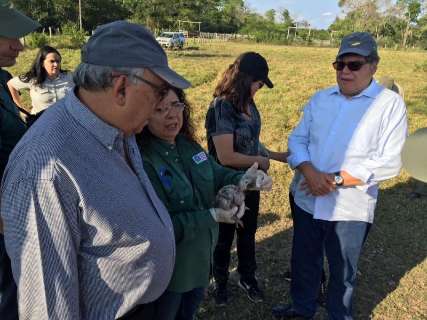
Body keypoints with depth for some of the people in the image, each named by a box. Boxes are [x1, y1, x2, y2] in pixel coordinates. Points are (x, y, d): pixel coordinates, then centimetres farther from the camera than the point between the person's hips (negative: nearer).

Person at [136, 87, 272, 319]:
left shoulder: (186, 143, -4)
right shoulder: (141, 162, -30)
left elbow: (215, 173, 5)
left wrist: (242, 179, -16)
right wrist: (212, 216, -30)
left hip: (200, 258, 7)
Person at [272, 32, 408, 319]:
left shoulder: (390, 104, -10)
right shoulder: (320, 99, 4)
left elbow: (388, 163, -15)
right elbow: (297, 139, 2)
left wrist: (336, 180, -21)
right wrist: (310, 172, -17)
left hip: (350, 208, -4)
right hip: (307, 200, 4)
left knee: (342, 273, 17)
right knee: (304, 262, 22)